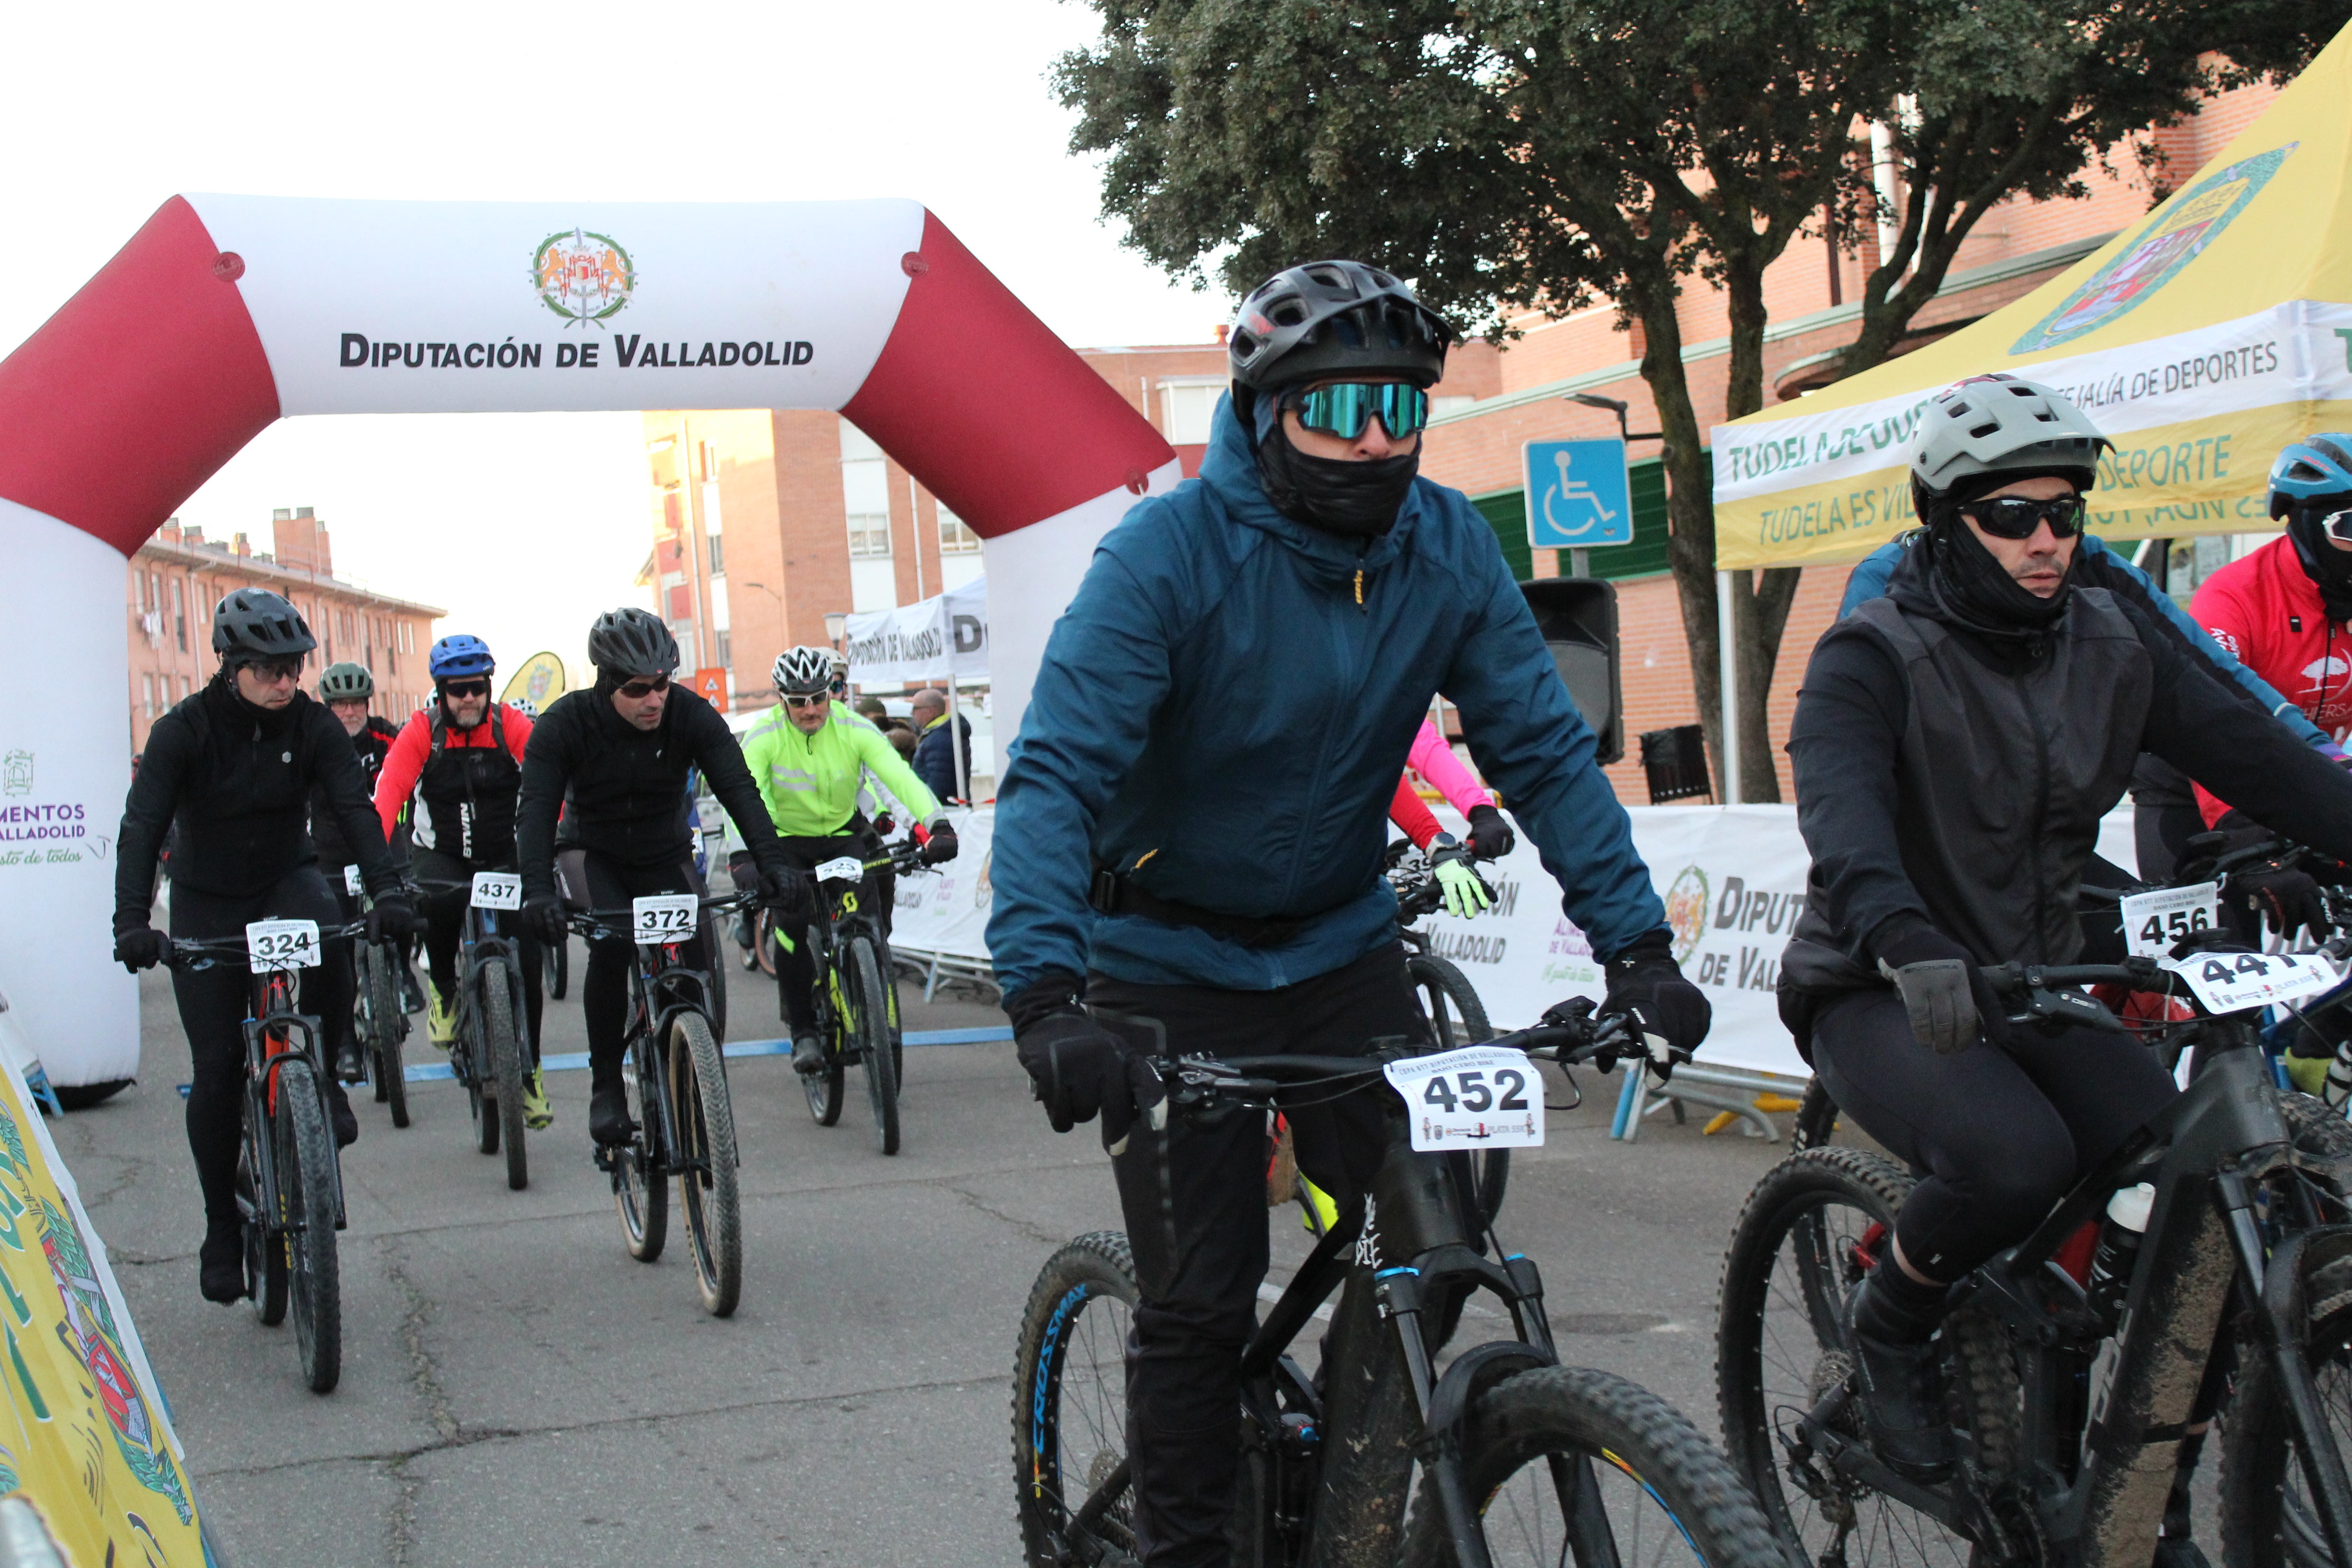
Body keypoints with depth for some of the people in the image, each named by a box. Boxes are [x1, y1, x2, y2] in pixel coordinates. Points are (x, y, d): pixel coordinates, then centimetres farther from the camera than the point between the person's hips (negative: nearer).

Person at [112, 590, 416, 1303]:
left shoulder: (312, 724, -11)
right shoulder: (185, 729, -16)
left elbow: (354, 807, -21)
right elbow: (142, 825, -24)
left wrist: (387, 891, -38)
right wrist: (132, 921, -39)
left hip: (287, 879, 1)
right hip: (208, 903, -1)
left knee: (325, 935, -36)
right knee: (217, 1069, -4)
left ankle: (326, 1081, -13)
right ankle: (222, 1227, 11)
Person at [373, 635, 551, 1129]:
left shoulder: (510, 725, -9)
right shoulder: (421, 731, -9)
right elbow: (389, 792, -22)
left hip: (505, 855, 1)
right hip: (441, 854, -1)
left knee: (527, 958, -12)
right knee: (439, 902, -35)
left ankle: (529, 1071, 7)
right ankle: (442, 987, -4)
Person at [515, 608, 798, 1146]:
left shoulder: (691, 715, -20)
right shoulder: (565, 724, -23)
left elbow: (738, 789, -28)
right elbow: (536, 809, -31)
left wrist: (771, 862, -45)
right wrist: (538, 891, -48)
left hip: (665, 857, 2)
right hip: (594, 855, -2)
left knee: (699, 962, -15)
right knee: (611, 946, -29)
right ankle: (606, 1088, -15)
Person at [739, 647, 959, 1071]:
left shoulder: (854, 730, -18)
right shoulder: (764, 737, -20)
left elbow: (901, 777, -29)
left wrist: (938, 824, -46)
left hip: (844, 834, 1)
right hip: (787, 841, -1)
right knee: (792, 924, -21)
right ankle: (803, 1031, -6)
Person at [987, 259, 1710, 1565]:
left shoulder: (1450, 549, -9)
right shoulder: (1171, 552, -22)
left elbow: (1544, 751, -7)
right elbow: (1057, 774, -29)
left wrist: (1636, 940, -17)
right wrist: (1046, 993, -42)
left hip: (1340, 944, 4)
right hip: (1171, 967, -4)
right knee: (1199, 1301, -4)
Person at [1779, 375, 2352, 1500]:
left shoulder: (2113, 644, 4)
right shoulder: (1871, 658, -13)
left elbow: (2252, 753, -6)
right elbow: (1842, 806, -32)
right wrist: (1905, 941, -51)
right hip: (1886, 996, -5)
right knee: (2015, 1157, -33)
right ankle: (1890, 1323, 0)